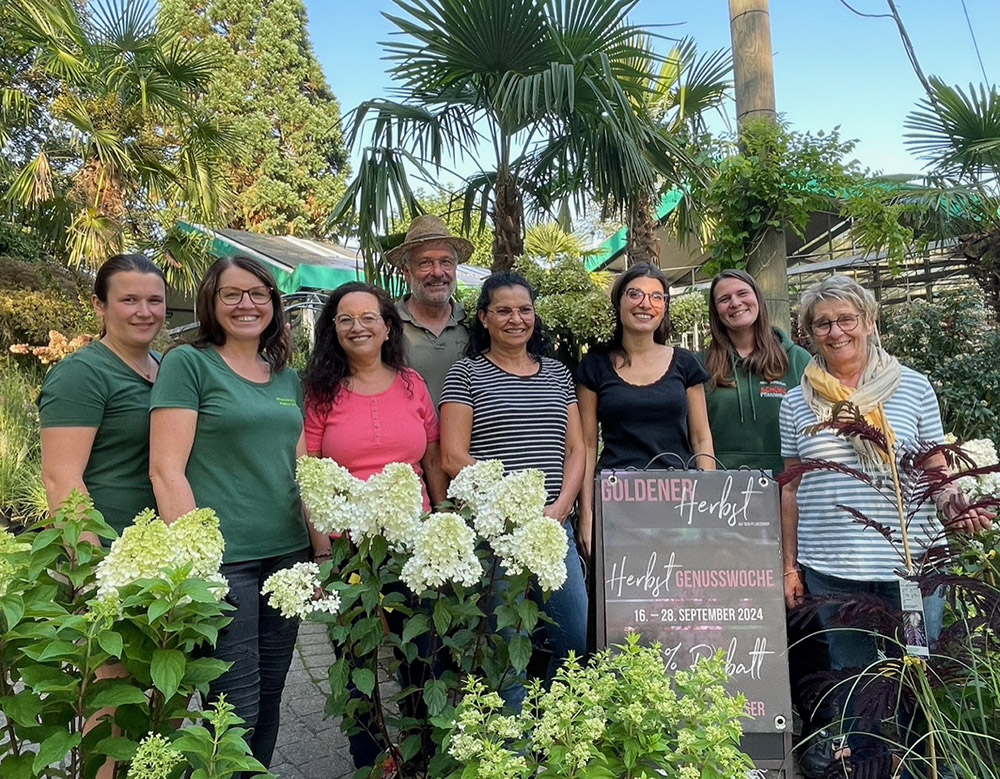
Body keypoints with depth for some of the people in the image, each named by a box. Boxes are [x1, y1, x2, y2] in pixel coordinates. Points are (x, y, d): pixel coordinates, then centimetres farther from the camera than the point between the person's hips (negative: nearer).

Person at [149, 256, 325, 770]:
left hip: (287, 554, 6)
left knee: (270, 695, 15)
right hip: (221, 559, -5)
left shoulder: (287, 377, 12)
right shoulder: (188, 363, -5)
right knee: (238, 705, 2)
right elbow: (166, 469, -10)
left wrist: (323, 549, 12)